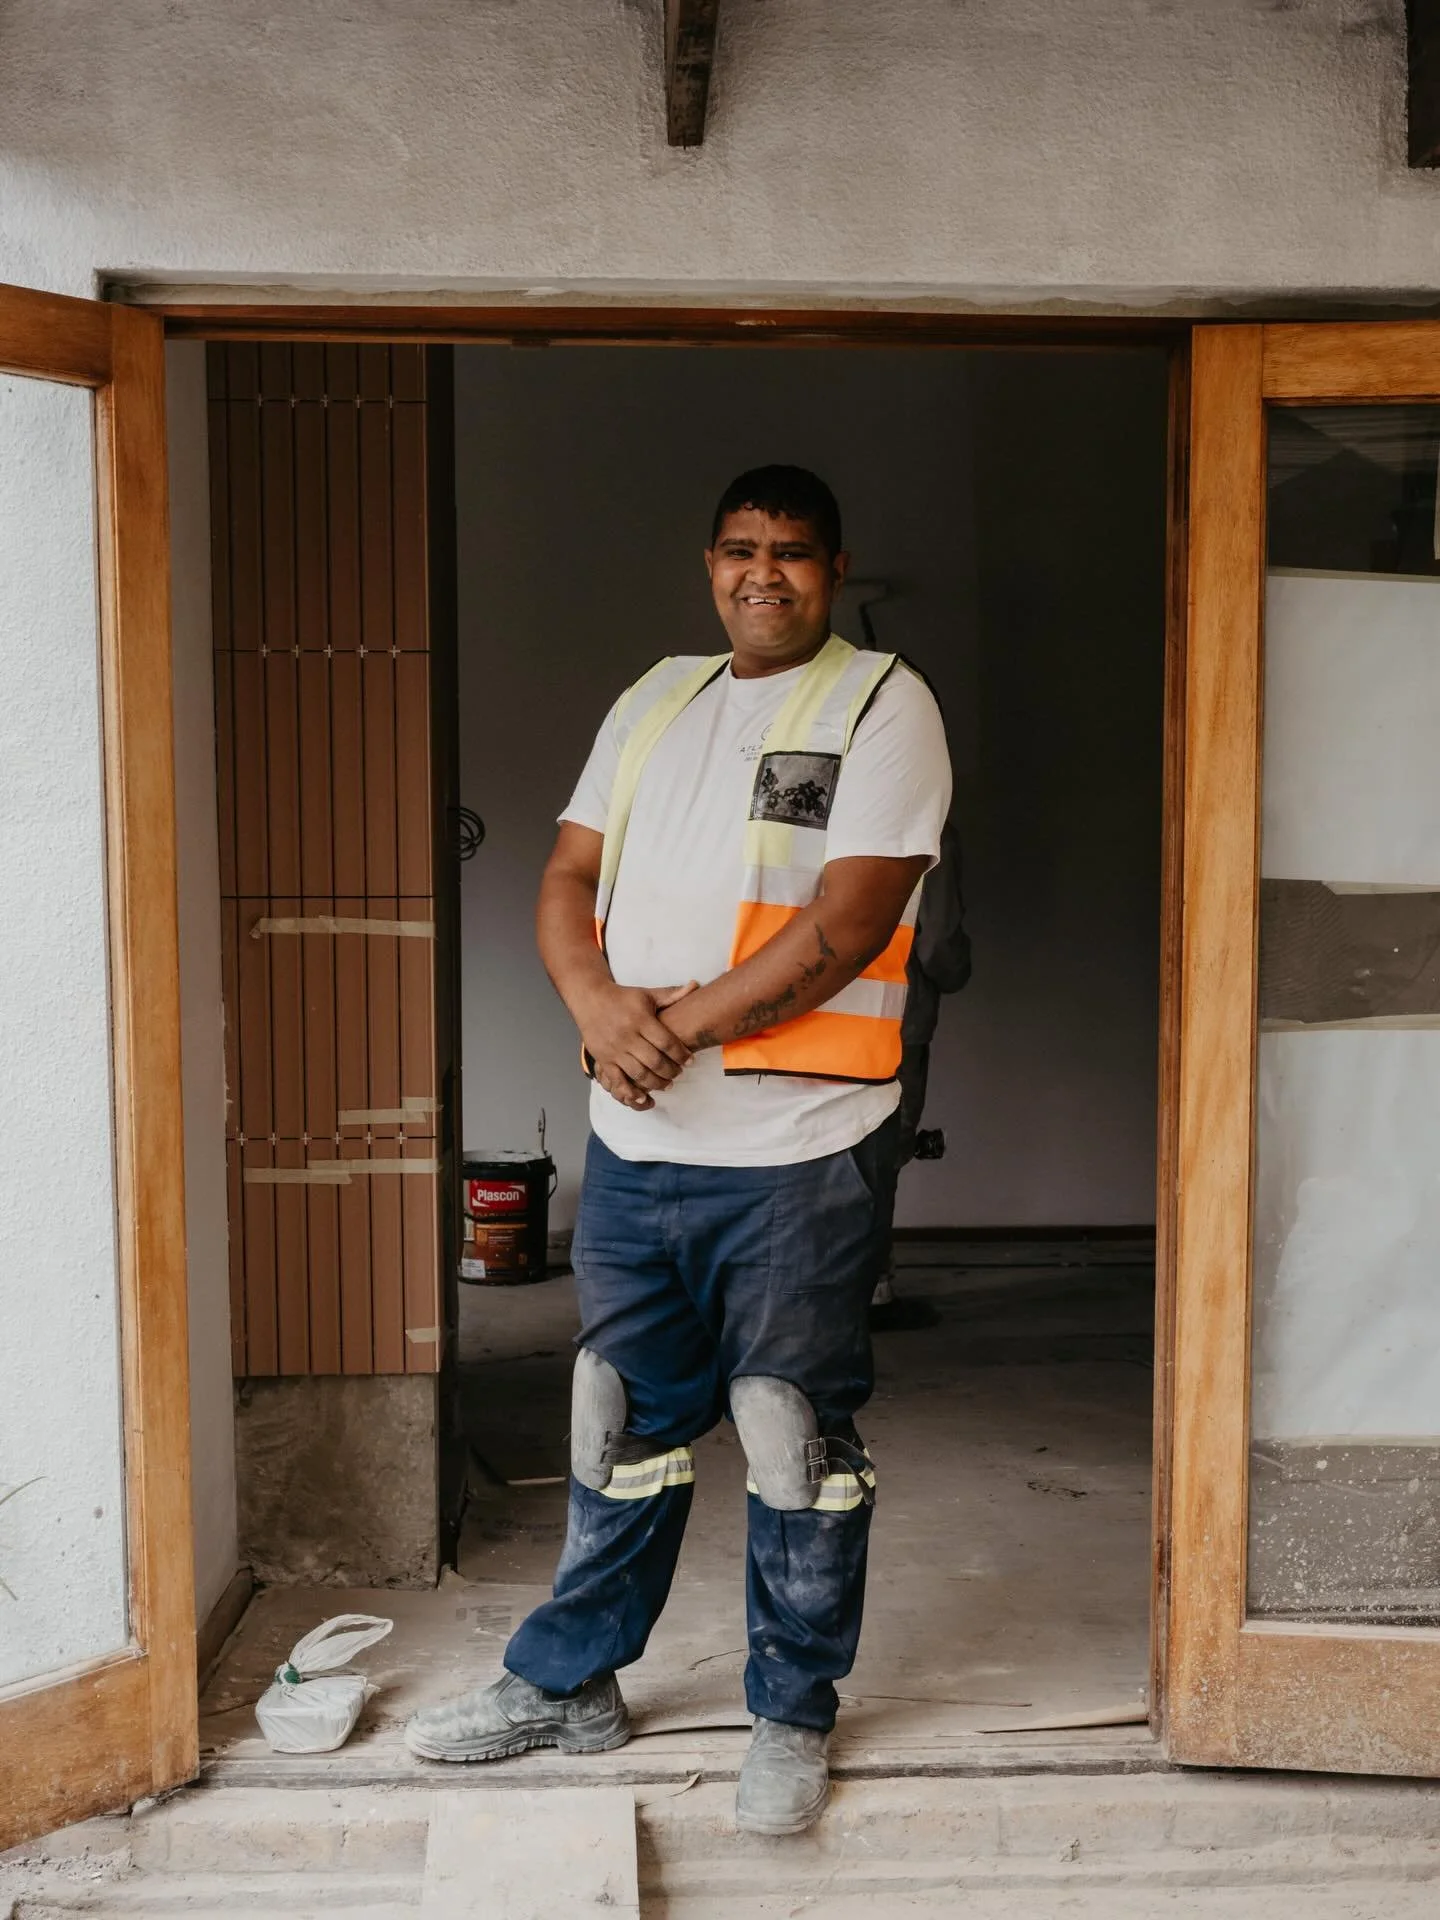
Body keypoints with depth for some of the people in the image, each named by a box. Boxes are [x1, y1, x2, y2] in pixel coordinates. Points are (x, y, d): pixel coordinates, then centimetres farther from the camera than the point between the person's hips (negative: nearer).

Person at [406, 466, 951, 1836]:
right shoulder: (654, 702, 14)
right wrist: (596, 1001, -12)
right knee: (623, 1426, 17)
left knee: (801, 1446, 7)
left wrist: (687, 1022, -18)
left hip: (797, 1154, -5)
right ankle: (568, 1682, 32)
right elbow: (569, 876, 9)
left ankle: (793, 1715, 25)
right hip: (634, 1144, 5)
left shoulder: (881, 704, -4)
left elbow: (848, 921, -15)